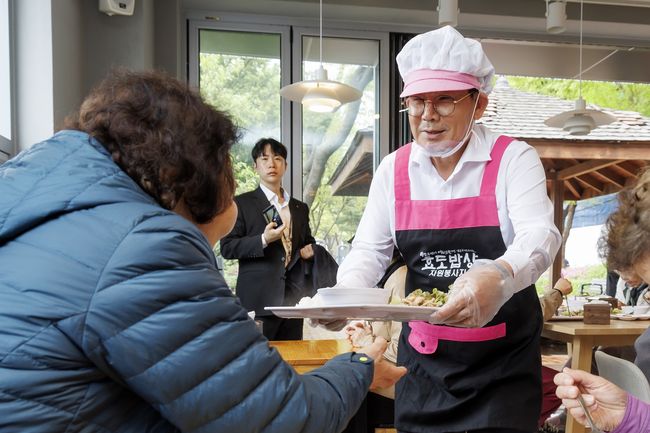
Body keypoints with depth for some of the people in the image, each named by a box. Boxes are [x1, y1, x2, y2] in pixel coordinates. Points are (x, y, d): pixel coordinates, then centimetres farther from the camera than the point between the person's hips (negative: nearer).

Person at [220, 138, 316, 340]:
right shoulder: (242, 203, 3)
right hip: (258, 301, -4)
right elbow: (227, 248, -4)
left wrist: (309, 250, 5)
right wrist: (263, 240, -17)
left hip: (292, 300, 5)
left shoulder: (300, 208, 18)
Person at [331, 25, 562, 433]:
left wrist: (497, 278, -46)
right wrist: (343, 295, -20)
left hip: (503, 359, -3)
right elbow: (370, 250, 1)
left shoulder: (513, 159, -10)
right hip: (423, 358, 3)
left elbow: (540, 234, -24)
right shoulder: (394, 170, 1)